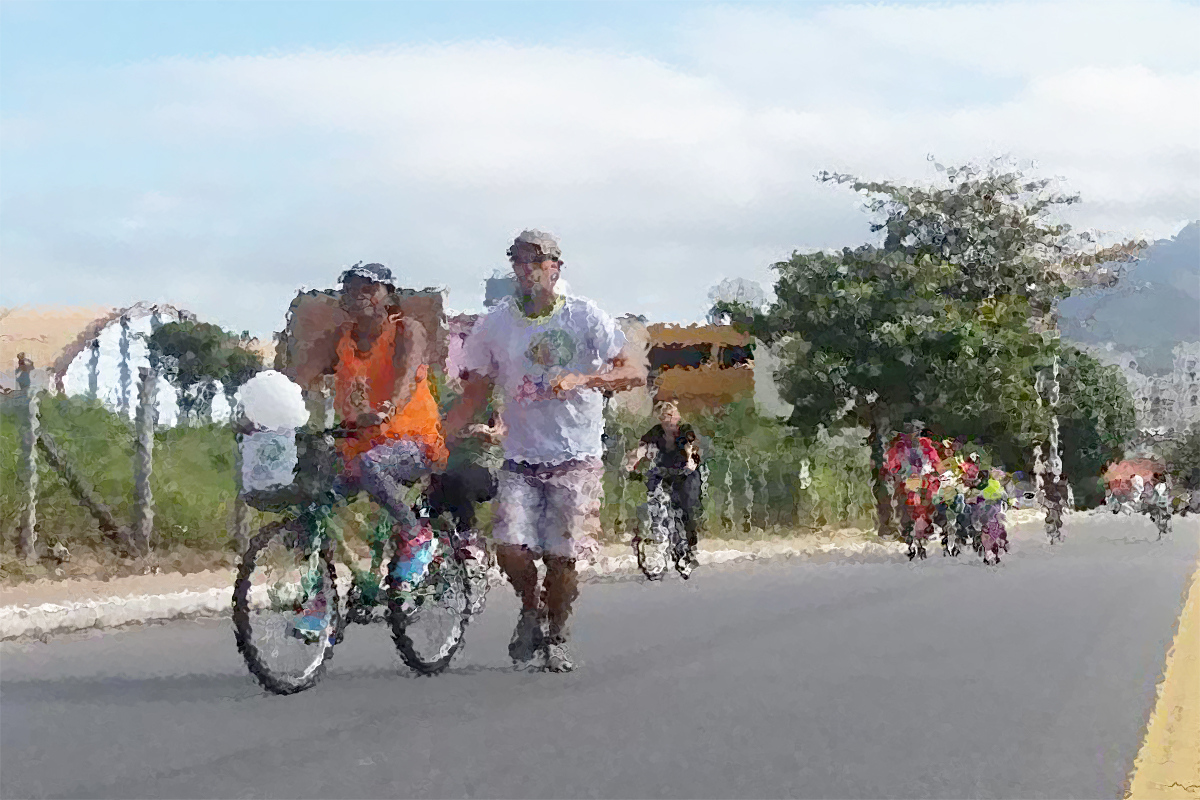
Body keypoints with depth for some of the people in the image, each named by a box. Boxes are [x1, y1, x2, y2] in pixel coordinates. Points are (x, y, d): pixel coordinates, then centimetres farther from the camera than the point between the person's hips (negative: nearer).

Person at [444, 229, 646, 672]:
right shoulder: (495, 323, 4)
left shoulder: (586, 316, -2)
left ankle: (556, 633, 23)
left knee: (562, 556, -5)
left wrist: (581, 378, -26)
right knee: (510, 548, -16)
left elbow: (635, 372, -9)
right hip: (521, 459, 2)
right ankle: (531, 607, 17)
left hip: (577, 458, -2)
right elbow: (473, 397, 10)